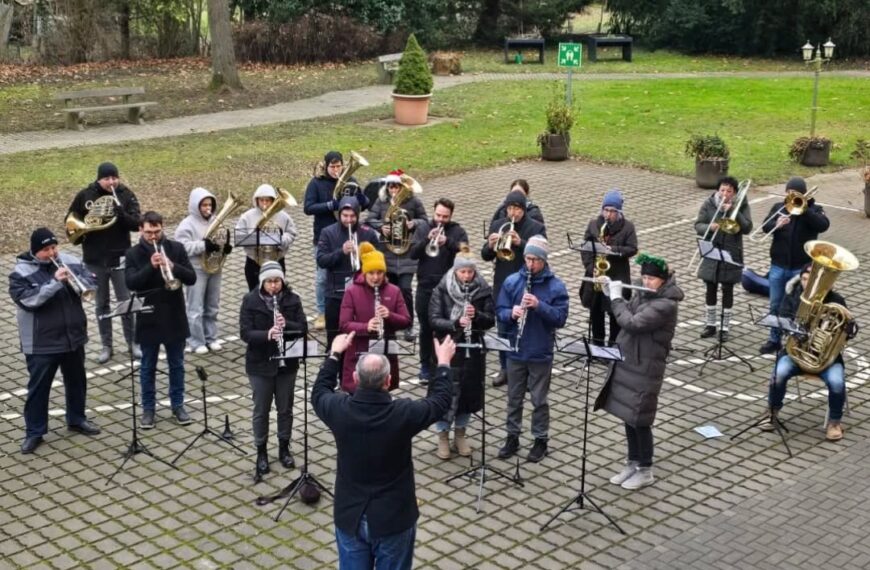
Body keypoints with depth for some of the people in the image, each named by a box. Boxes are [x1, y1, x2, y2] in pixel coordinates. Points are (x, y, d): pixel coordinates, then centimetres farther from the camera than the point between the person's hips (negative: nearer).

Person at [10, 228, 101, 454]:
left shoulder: (70, 261, 1)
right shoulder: (21, 273, -11)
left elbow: (92, 282, 0)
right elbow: (28, 300, -24)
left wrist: (75, 281, -21)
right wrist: (55, 282, -29)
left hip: (73, 336, 5)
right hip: (41, 343, -5)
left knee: (76, 381, 19)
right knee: (38, 387, 5)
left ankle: (76, 419, 37)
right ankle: (34, 431, 16)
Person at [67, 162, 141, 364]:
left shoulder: (126, 195, -6)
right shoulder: (85, 195, -3)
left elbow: (136, 224, -13)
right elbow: (71, 219, 6)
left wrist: (121, 212, -31)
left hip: (120, 258, -1)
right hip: (94, 260, 1)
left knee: (126, 301, 5)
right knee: (101, 304, 11)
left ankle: (132, 342, 18)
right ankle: (106, 346, 21)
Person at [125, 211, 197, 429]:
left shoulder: (176, 248, -1)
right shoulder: (133, 253, -3)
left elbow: (192, 278, -7)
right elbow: (131, 283, -15)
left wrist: (173, 267, -24)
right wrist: (151, 267, -28)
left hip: (175, 317, 1)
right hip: (148, 319, -1)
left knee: (176, 365, 12)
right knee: (148, 367, 10)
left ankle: (178, 405, 25)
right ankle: (148, 408, 21)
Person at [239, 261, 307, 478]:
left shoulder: (292, 299, -3)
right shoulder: (250, 301, -9)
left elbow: (303, 328, -6)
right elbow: (245, 333, -15)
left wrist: (287, 324, -26)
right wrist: (266, 334, -32)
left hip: (287, 363, 2)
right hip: (260, 364, -2)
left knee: (285, 408, 14)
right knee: (261, 410, 9)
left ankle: (284, 448, 30)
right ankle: (261, 452, 23)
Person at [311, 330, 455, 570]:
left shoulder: (340, 410, -15)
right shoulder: (403, 413, -22)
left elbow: (319, 392, 10)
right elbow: (440, 400, -1)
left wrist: (335, 354, 21)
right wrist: (443, 362, 15)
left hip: (349, 517, 2)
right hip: (393, 519, -2)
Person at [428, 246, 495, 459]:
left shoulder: (483, 290, -2)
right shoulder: (442, 290, -8)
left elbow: (491, 320, -1)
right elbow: (434, 320, -12)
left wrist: (476, 314, -22)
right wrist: (456, 323, -28)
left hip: (474, 349, 3)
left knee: (469, 392, 11)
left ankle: (460, 433, 29)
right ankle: (443, 436, 18)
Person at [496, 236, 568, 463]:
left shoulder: (556, 286, -8)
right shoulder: (511, 281, -1)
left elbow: (560, 318, -13)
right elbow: (499, 311, 0)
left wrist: (539, 305, -26)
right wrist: (511, 314, -22)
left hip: (541, 354, -2)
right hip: (515, 351, 2)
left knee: (539, 400, 9)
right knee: (514, 398, 14)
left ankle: (541, 440, 23)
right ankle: (512, 437, 28)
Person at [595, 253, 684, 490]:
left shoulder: (666, 305, -21)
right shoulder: (644, 294, 6)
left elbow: (631, 323, -27)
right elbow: (625, 313, 16)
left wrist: (616, 297, -15)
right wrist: (610, 292, 2)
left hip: (645, 370, -8)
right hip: (626, 363, 8)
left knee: (639, 420, 2)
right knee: (628, 417, 16)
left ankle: (645, 472, 17)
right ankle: (632, 463, 31)